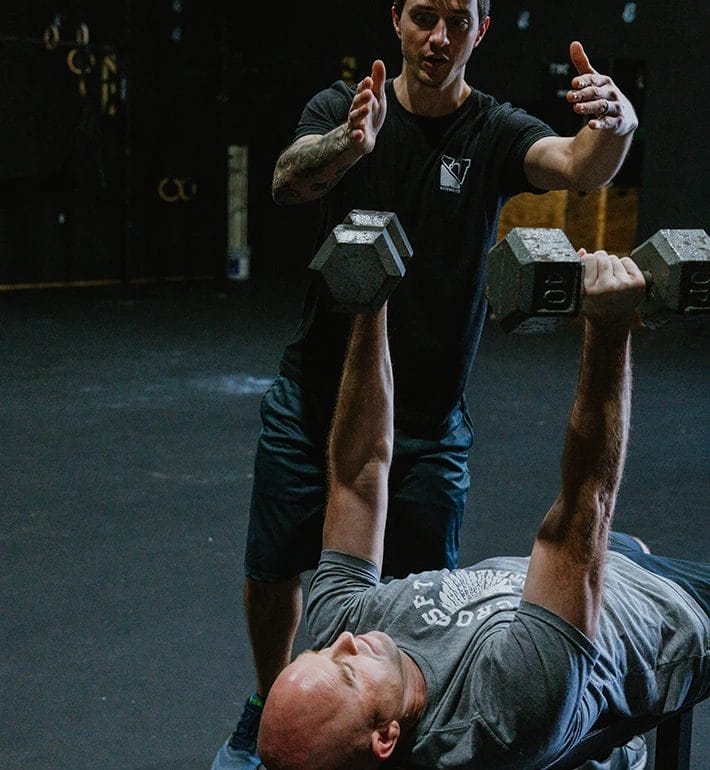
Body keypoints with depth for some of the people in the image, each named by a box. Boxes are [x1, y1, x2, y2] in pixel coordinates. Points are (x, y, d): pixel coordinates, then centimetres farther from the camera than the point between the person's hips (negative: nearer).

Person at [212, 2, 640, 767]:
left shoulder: (496, 132, -5)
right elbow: (289, 179, -25)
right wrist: (348, 145, -48)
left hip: (427, 418, -1)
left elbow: (579, 167, -26)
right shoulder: (343, 106, -4)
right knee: (272, 570, 11)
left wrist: (615, 128, -50)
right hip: (313, 396, 1)